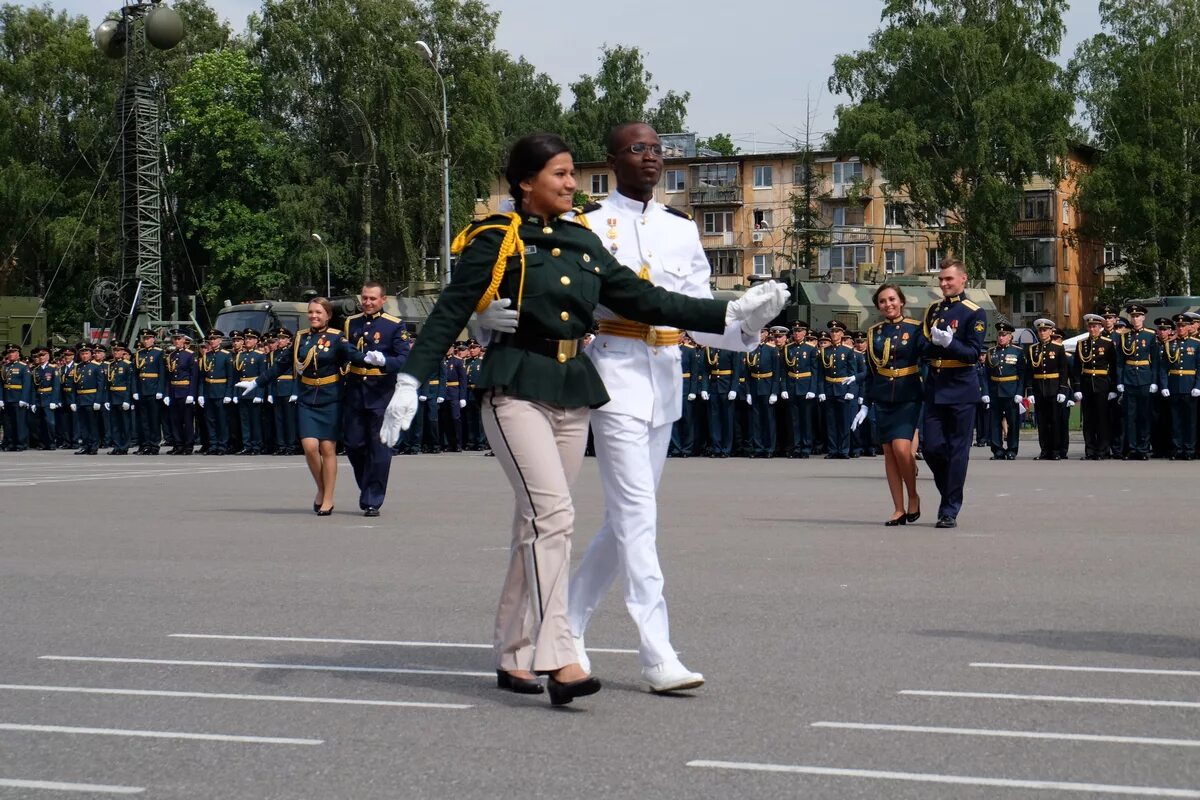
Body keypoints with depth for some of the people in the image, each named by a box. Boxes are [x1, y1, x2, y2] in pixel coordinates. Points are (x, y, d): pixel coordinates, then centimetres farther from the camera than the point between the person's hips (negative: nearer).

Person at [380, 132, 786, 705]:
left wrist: (729, 314, 8)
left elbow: (642, 299, 13)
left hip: (573, 392, 6)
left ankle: (514, 656, 17)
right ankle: (559, 659, -21)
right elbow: (449, 313, -6)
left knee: (537, 524, 9)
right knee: (552, 514, -18)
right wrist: (410, 381, -14)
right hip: (517, 389, -6)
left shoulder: (584, 243, 13)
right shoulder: (497, 240, -3)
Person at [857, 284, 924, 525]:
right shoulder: (874, 333, 10)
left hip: (908, 398, -4)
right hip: (883, 400, 4)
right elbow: (870, 371, 14)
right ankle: (899, 509, 7)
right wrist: (865, 405, 11)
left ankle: (913, 496, 4)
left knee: (902, 448, -18)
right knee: (889, 452, 2)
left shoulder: (916, 329, -1)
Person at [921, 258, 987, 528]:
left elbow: (974, 354, -12)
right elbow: (922, 347, 19)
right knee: (932, 447, 0)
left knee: (957, 452, -1)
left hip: (961, 390, -5)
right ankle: (950, 494, 21)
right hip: (934, 389, 5)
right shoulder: (933, 310, 12)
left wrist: (950, 343, -26)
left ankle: (949, 511, 5)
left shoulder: (975, 313, -4)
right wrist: (932, 342, -1)